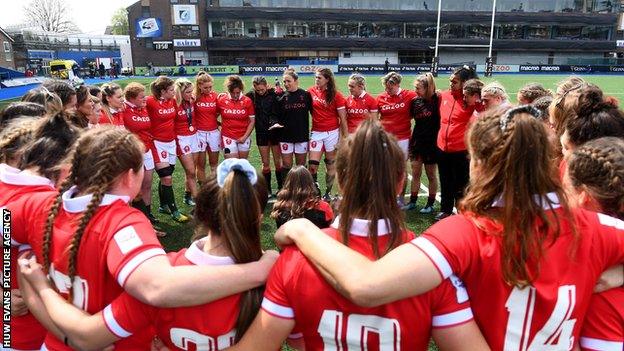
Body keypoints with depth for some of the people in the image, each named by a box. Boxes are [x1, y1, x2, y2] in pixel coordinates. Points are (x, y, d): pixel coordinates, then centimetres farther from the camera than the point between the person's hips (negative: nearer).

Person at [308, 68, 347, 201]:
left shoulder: (336, 95, -6)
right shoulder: (311, 92, 1)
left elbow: (343, 118, -5)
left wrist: (345, 137, -6)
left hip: (332, 132, -2)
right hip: (316, 132, 2)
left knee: (331, 164, 8)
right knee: (312, 165, -4)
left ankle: (328, 192, 21)